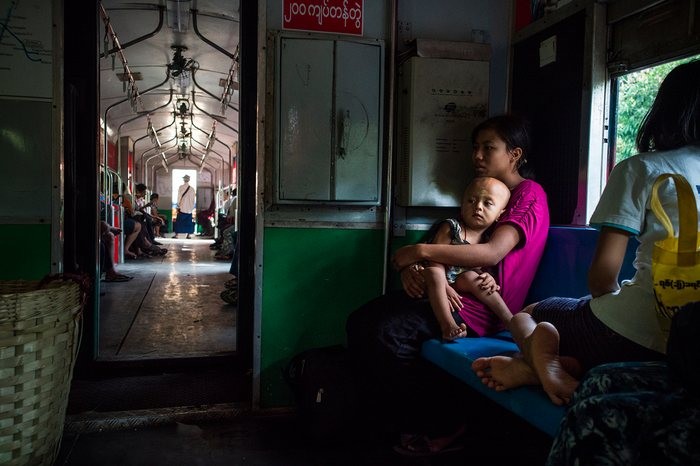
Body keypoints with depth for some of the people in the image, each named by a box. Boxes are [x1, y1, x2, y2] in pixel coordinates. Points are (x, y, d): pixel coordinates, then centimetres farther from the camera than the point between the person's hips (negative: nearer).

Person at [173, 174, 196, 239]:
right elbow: (193, 199, 6)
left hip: (182, 207, -2)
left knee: (179, 221, 3)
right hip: (189, 208, 2)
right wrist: (192, 207, 14)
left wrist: (178, 206, 0)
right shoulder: (192, 189, 2)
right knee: (188, 221, 7)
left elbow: (179, 197, -6)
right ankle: (188, 235, 7)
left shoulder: (181, 187, -5)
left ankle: (176, 234, 2)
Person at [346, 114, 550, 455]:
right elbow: (450, 242, 16)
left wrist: (421, 251, -21)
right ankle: (397, 419, 2)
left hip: (478, 304, -8)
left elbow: (492, 253, -21)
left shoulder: (529, 194, -4)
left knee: (388, 332, -27)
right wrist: (410, 267, -6)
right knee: (360, 322, -9)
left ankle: (443, 425, -6)